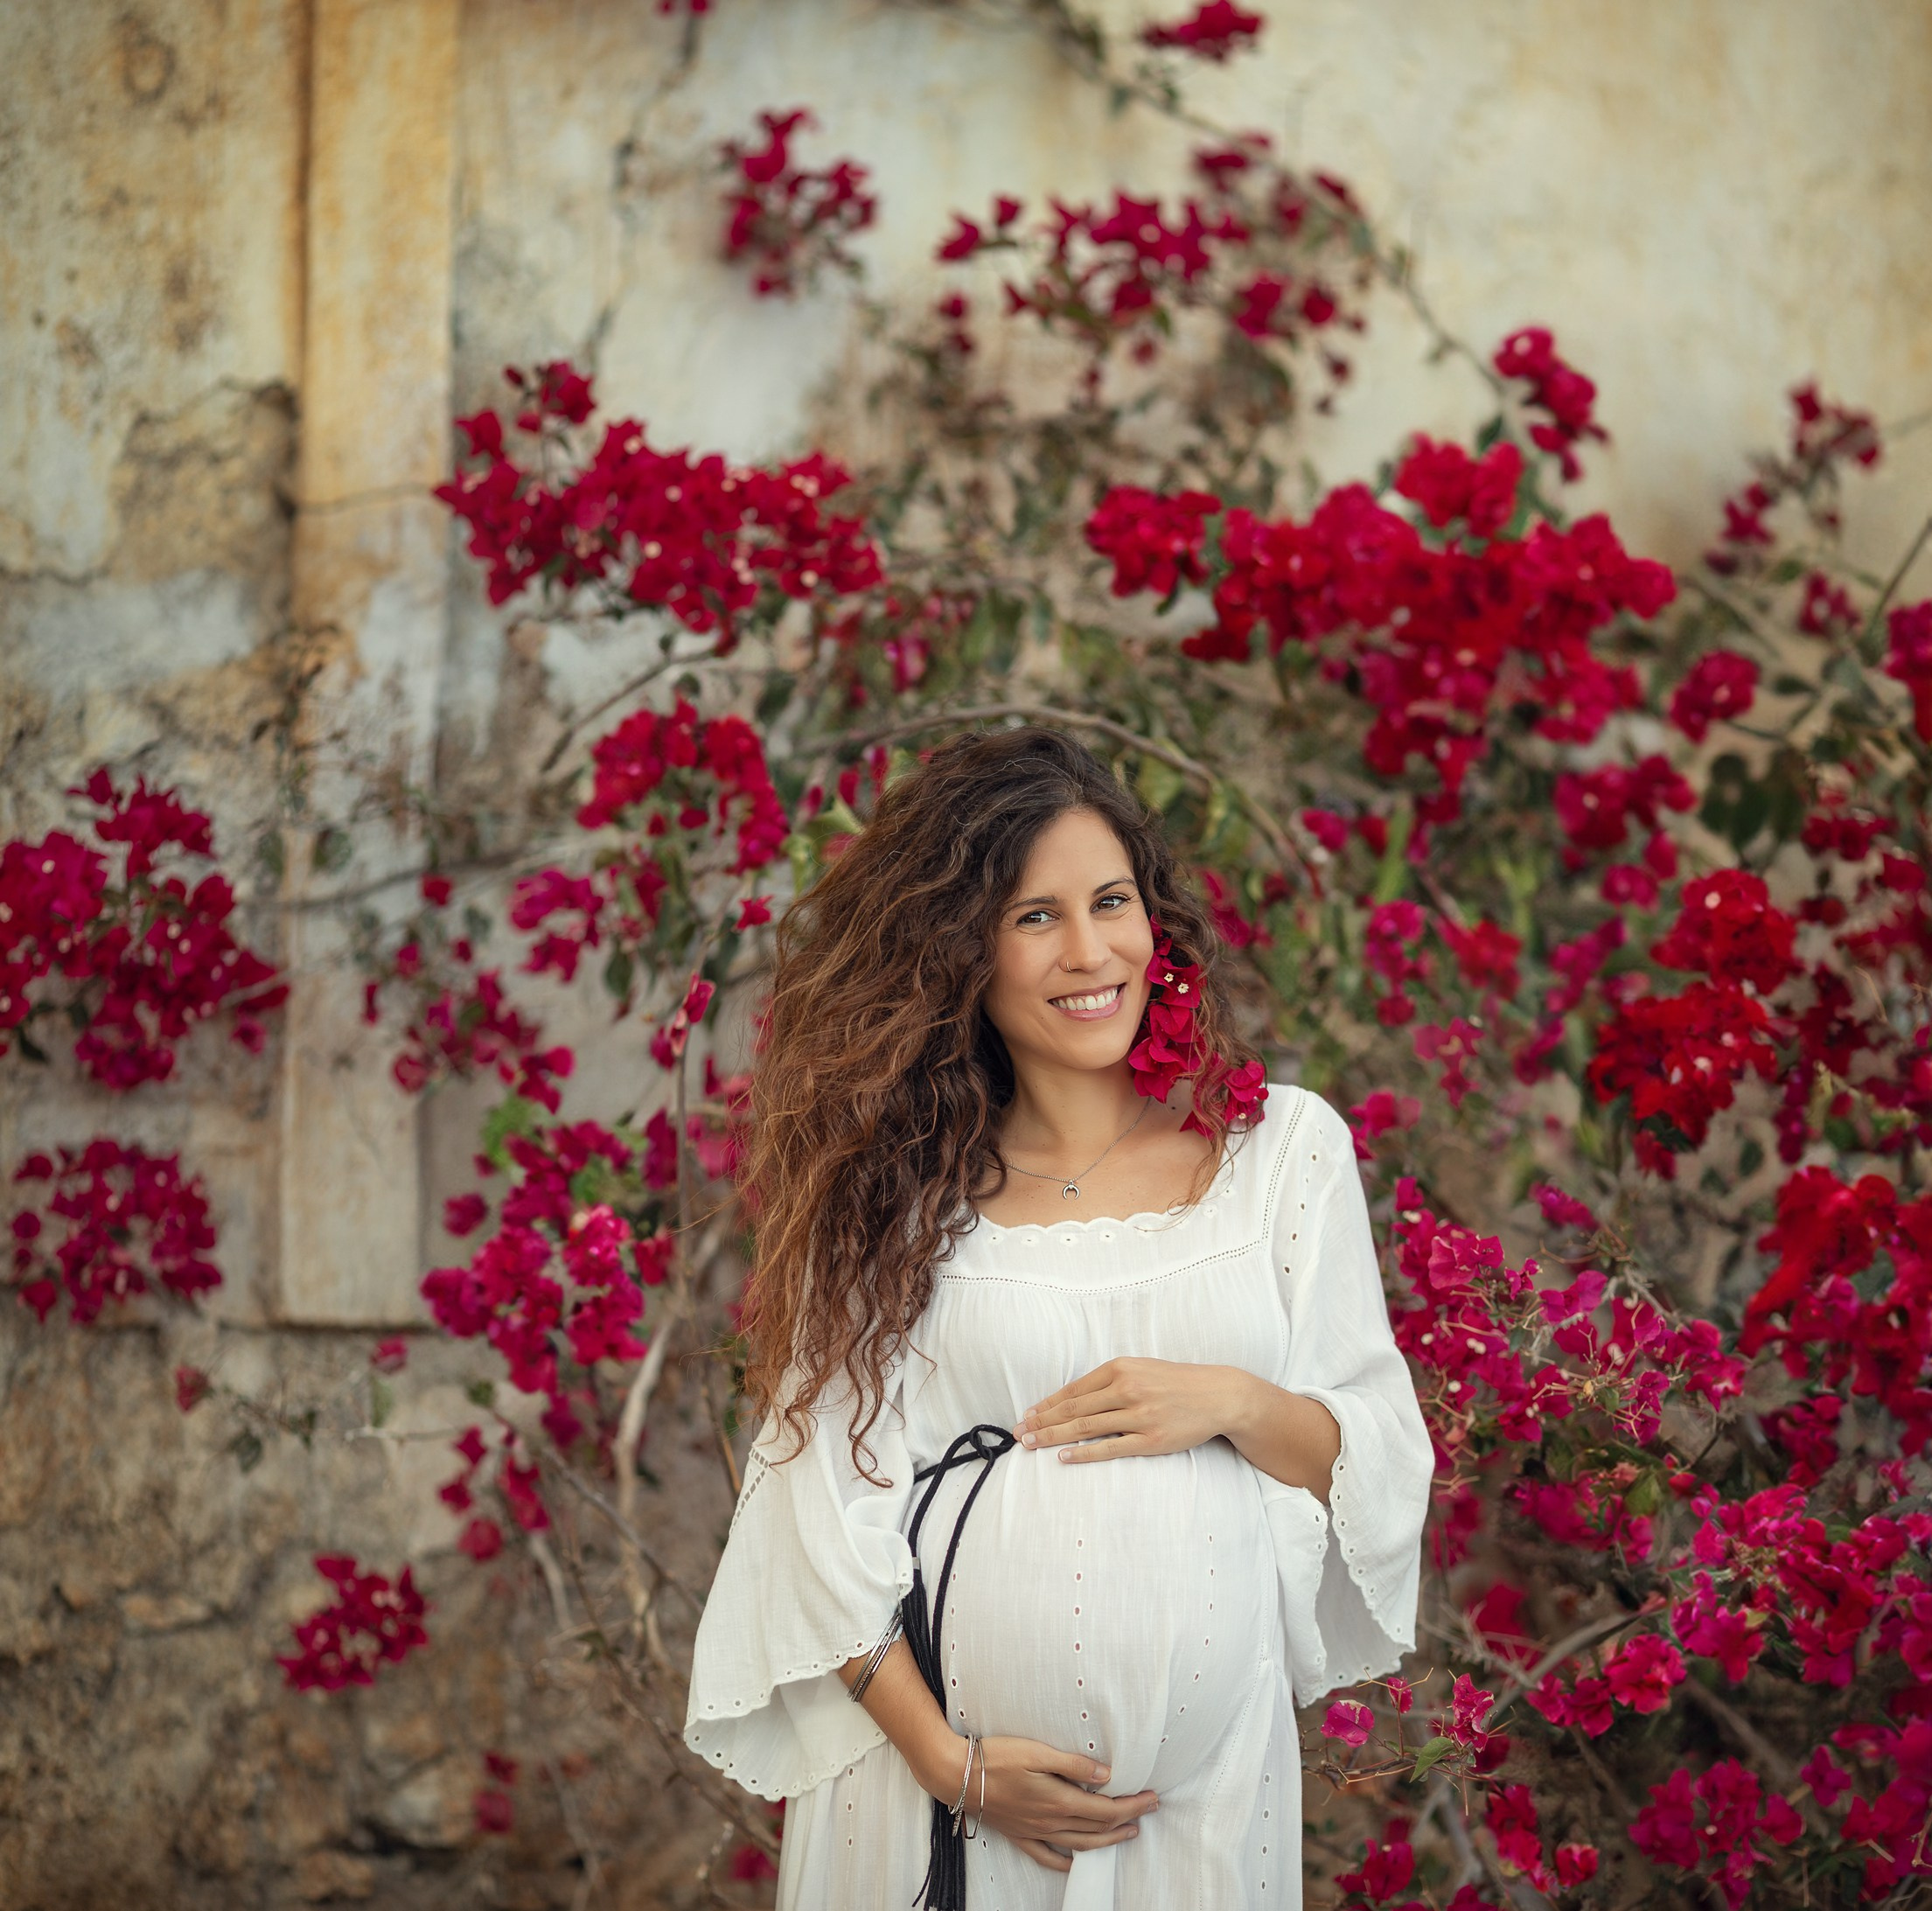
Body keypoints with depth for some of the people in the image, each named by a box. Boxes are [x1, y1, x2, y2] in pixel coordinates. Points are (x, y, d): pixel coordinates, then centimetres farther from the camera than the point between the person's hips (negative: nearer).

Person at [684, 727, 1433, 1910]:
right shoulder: (895, 1180, 0)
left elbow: (1383, 1458, 7)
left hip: (1206, 1771, 1)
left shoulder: (1284, 1145, 4)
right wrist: (948, 1758, -10)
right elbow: (827, 1499, -2)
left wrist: (1238, 1403, -12)